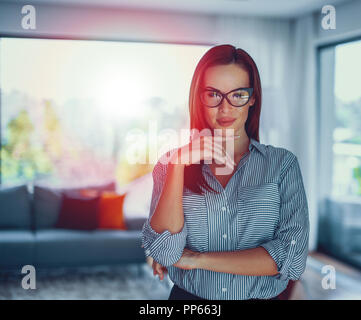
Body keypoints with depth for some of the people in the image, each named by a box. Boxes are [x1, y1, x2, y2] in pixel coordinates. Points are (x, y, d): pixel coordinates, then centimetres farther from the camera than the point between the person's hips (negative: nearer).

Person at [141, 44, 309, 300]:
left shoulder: (282, 163, 0)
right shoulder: (170, 164, 2)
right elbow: (163, 253, -9)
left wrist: (197, 259, -10)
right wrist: (179, 163, -14)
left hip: (263, 295, 1)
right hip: (188, 296, 0)